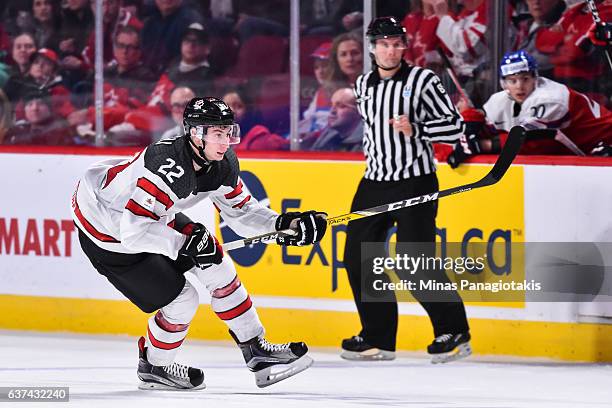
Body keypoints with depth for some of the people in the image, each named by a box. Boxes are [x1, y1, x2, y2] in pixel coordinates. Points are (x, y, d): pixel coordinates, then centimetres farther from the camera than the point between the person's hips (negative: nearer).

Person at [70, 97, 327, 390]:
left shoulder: (222, 165, -10)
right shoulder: (166, 169, -37)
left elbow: (241, 211, 1)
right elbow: (134, 232, -37)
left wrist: (282, 223, -14)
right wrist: (186, 244, -39)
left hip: (153, 215, 8)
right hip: (106, 232, -8)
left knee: (215, 265, 5)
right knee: (181, 300, -8)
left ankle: (256, 351, 16)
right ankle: (153, 367, 18)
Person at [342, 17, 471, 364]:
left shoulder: (423, 80, -8)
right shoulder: (364, 86, 10)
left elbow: (455, 126, -10)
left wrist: (416, 130, -21)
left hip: (415, 183, -7)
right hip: (374, 182, 7)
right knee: (358, 258, 3)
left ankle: (454, 332, 1)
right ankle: (379, 338, 13)